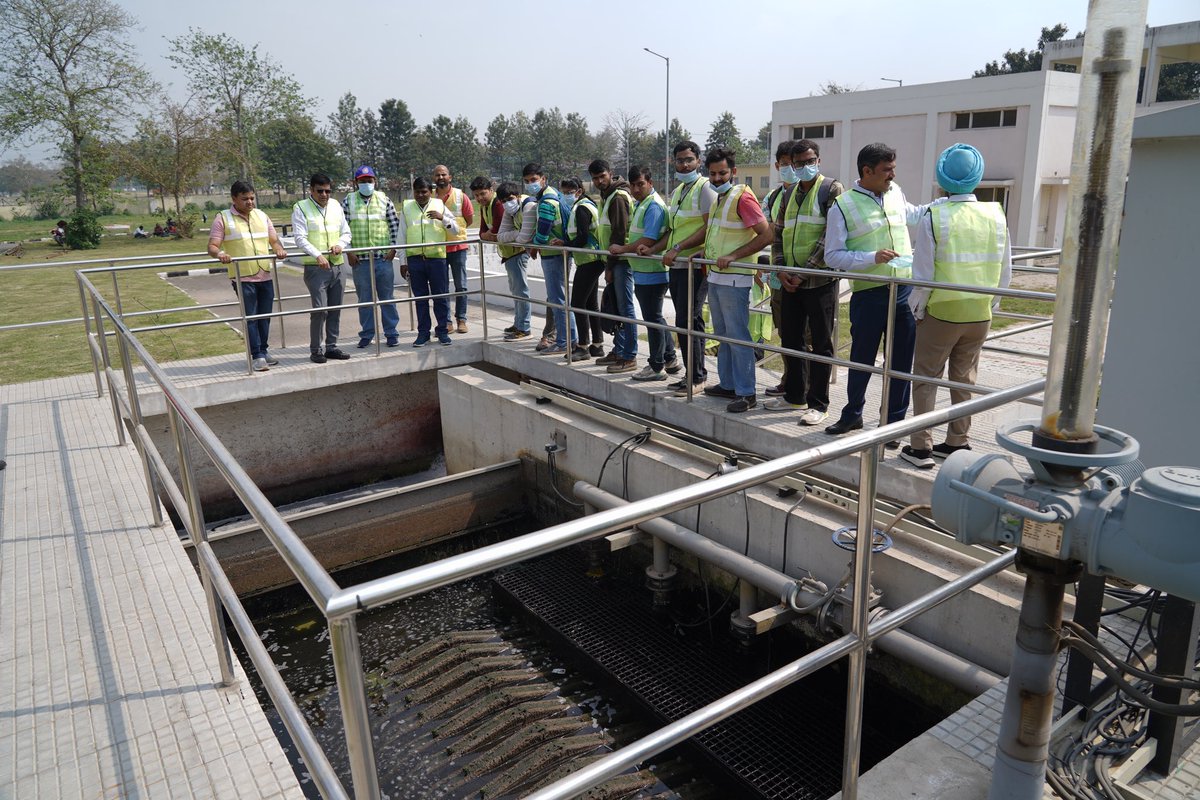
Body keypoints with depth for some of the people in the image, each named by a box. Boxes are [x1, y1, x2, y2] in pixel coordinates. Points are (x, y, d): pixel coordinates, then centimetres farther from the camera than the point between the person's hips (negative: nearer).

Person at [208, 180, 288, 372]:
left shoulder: (262, 216, 14)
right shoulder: (223, 219, 1)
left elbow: (274, 240, 14)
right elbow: (212, 246, -4)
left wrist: (278, 249, -9)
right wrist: (219, 253, -27)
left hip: (266, 276, 5)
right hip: (242, 277, -4)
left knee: (265, 316, 10)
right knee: (250, 317, -5)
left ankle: (263, 351, 23)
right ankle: (257, 356, -1)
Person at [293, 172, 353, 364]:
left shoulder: (335, 206, 13)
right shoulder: (301, 208, -3)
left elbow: (346, 232, 17)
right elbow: (300, 238, -12)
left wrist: (340, 244, -5)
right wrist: (318, 256, -25)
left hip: (338, 265, 5)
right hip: (315, 267, -5)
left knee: (335, 309, 8)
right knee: (320, 309, -11)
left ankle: (331, 347, 19)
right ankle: (315, 350, 0)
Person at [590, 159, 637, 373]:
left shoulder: (618, 197, -13)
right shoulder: (606, 196, 18)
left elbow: (619, 234, -17)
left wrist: (610, 266, -15)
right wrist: (608, 265, 16)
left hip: (621, 259, -10)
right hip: (613, 260, 10)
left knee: (625, 309, -7)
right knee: (615, 307, 15)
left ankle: (629, 357, -4)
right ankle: (618, 351, 24)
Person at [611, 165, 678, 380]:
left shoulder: (653, 205, -15)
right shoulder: (640, 204, 17)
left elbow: (649, 240, -22)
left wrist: (622, 249, -13)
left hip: (651, 272, -10)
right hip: (643, 272, 10)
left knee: (653, 319, -2)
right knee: (655, 318, 17)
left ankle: (657, 367, 8)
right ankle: (670, 359, 28)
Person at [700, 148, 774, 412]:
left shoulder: (742, 197, -12)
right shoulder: (718, 199, 16)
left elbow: (766, 235, -18)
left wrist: (733, 256, -22)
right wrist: (705, 252, 14)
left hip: (734, 278, -9)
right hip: (715, 276, 9)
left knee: (737, 335, -7)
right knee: (722, 334, 15)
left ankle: (746, 393, -1)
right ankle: (727, 384, 25)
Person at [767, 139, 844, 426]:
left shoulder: (831, 189, -4)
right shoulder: (788, 193, 14)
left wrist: (805, 271, -16)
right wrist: (780, 268, 0)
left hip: (820, 280, -6)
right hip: (790, 280, 6)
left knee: (821, 344, 1)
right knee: (790, 339, 13)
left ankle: (818, 404, 8)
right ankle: (794, 395, 27)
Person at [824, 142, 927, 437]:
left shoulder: (896, 192, 10)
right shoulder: (843, 205, -7)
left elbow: (912, 214, 32)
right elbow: (833, 256, -8)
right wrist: (872, 257, -18)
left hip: (906, 290, 4)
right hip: (869, 294, -4)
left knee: (901, 361, 7)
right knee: (861, 360, 9)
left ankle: (893, 423, 21)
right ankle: (852, 413, 31)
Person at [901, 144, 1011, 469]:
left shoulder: (934, 217, -14)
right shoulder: (996, 215, -1)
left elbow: (923, 275, -12)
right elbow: (1004, 274, 4)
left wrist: (916, 310, 1)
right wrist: (985, 301, 17)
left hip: (941, 312, -4)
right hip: (980, 315, 4)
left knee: (926, 378, 6)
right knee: (964, 379, 15)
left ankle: (921, 447, 7)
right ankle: (957, 443, 24)